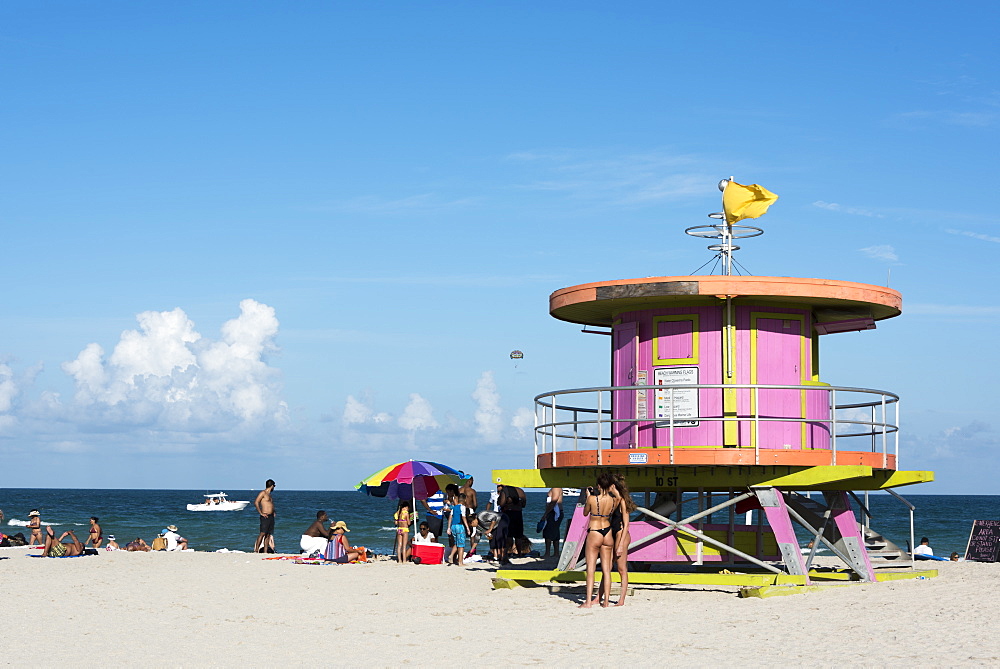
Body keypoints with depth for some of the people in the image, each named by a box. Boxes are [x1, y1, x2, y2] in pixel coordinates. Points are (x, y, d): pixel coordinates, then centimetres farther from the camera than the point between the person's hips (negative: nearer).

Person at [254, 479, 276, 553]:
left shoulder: (269, 494, 21)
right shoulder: (263, 493, -5)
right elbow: (256, 502, -15)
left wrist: (273, 512, 21)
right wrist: (261, 513, -17)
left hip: (271, 516, 8)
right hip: (265, 516, -8)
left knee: (268, 535, 4)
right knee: (263, 533, -14)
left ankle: (265, 551, 2)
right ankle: (256, 550, -13)